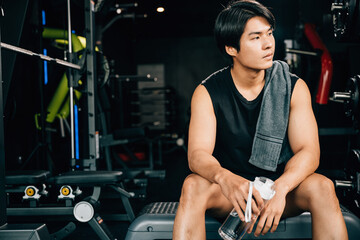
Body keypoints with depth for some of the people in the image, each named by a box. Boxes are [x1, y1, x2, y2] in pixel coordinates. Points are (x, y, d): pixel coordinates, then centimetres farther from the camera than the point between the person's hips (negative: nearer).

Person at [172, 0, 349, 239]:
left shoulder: (294, 88, -2)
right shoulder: (207, 93, -6)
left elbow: (308, 151, -10)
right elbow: (197, 154, -17)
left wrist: (279, 189, -32)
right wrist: (224, 178, -42)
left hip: (283, 187, 1)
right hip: (228, 193, -1)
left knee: (322, 187, -29)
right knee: (193, 186, -31)